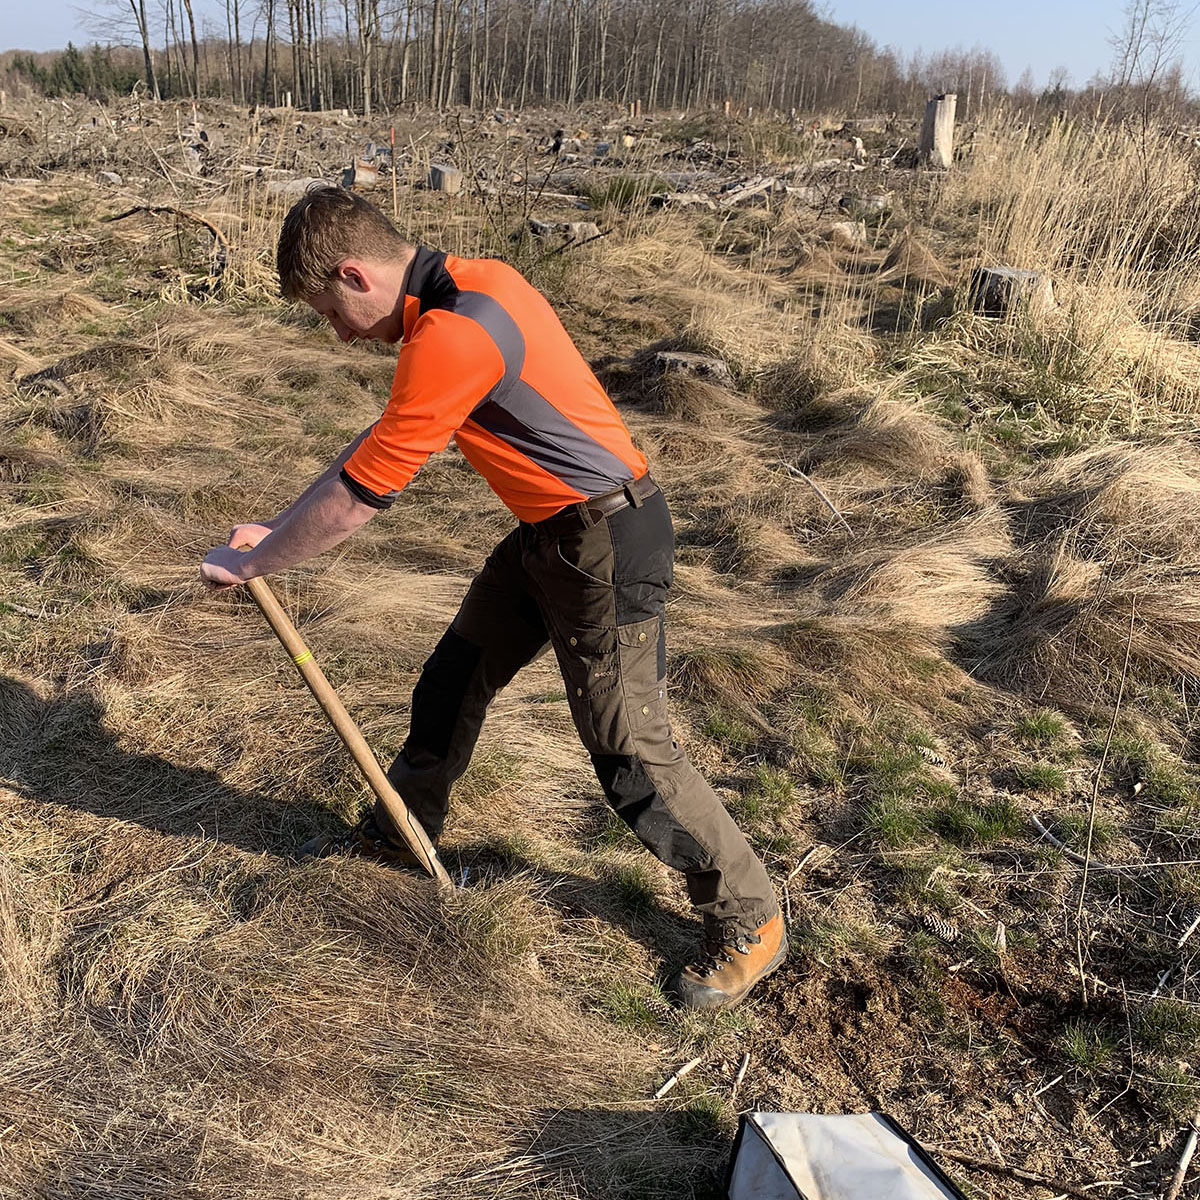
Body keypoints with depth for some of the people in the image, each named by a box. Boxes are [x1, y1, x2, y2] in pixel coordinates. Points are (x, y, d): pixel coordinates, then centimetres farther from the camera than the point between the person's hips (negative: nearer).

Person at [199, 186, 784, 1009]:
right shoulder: (467, 285, 5)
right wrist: (282, 528, 12)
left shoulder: (452, 336, -26)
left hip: (605, 546, -10)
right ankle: (401, 831, 43)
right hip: (549, 533, 10)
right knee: (451, 684, 20)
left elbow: (360, 497, -19)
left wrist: (251, 562, -4)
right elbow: (387, 440, 14)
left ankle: (751, 923, 16)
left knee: (630, 757, -2)